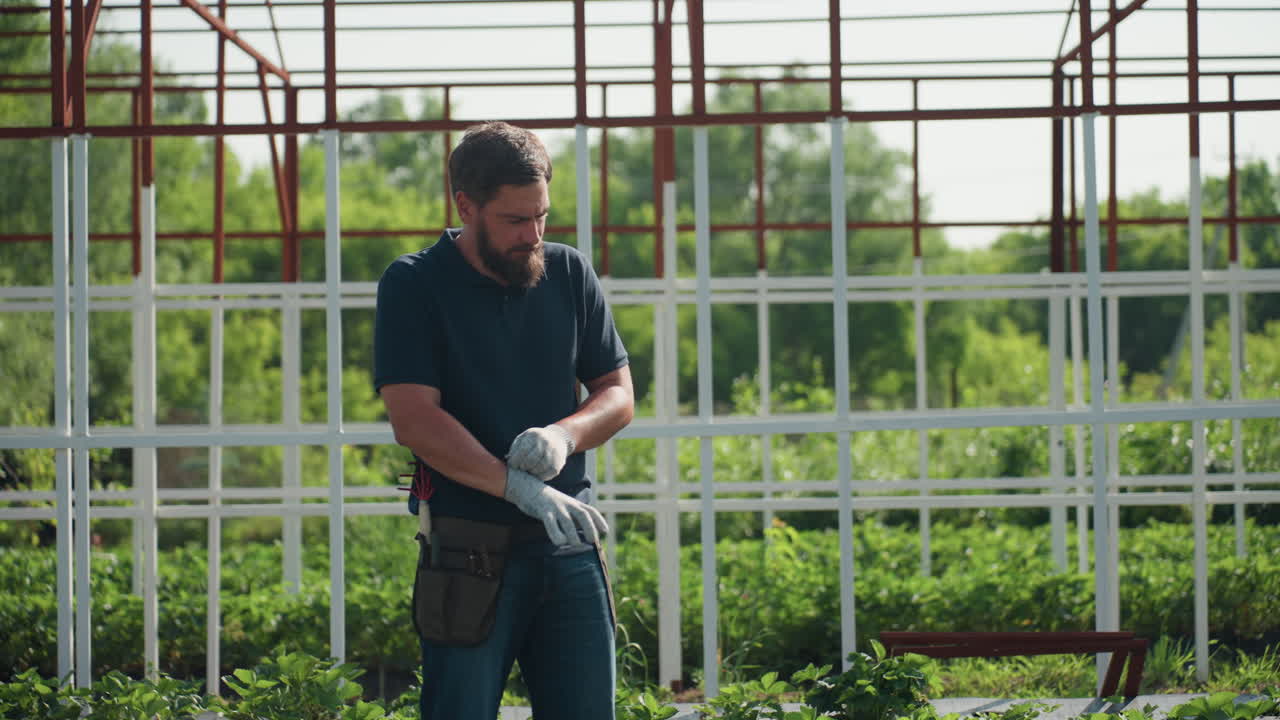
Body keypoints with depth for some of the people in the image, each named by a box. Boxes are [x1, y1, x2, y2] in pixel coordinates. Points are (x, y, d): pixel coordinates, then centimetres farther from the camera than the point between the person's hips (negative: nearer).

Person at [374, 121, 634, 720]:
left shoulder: (569, 275, 10)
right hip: (470, 550, -4)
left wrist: (563, 435, -11)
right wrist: (518, 487, -21)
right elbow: (413, 419, -12)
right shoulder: (413, 286, -3)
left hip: (569, 546, 4)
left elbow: (618, 393, 12)